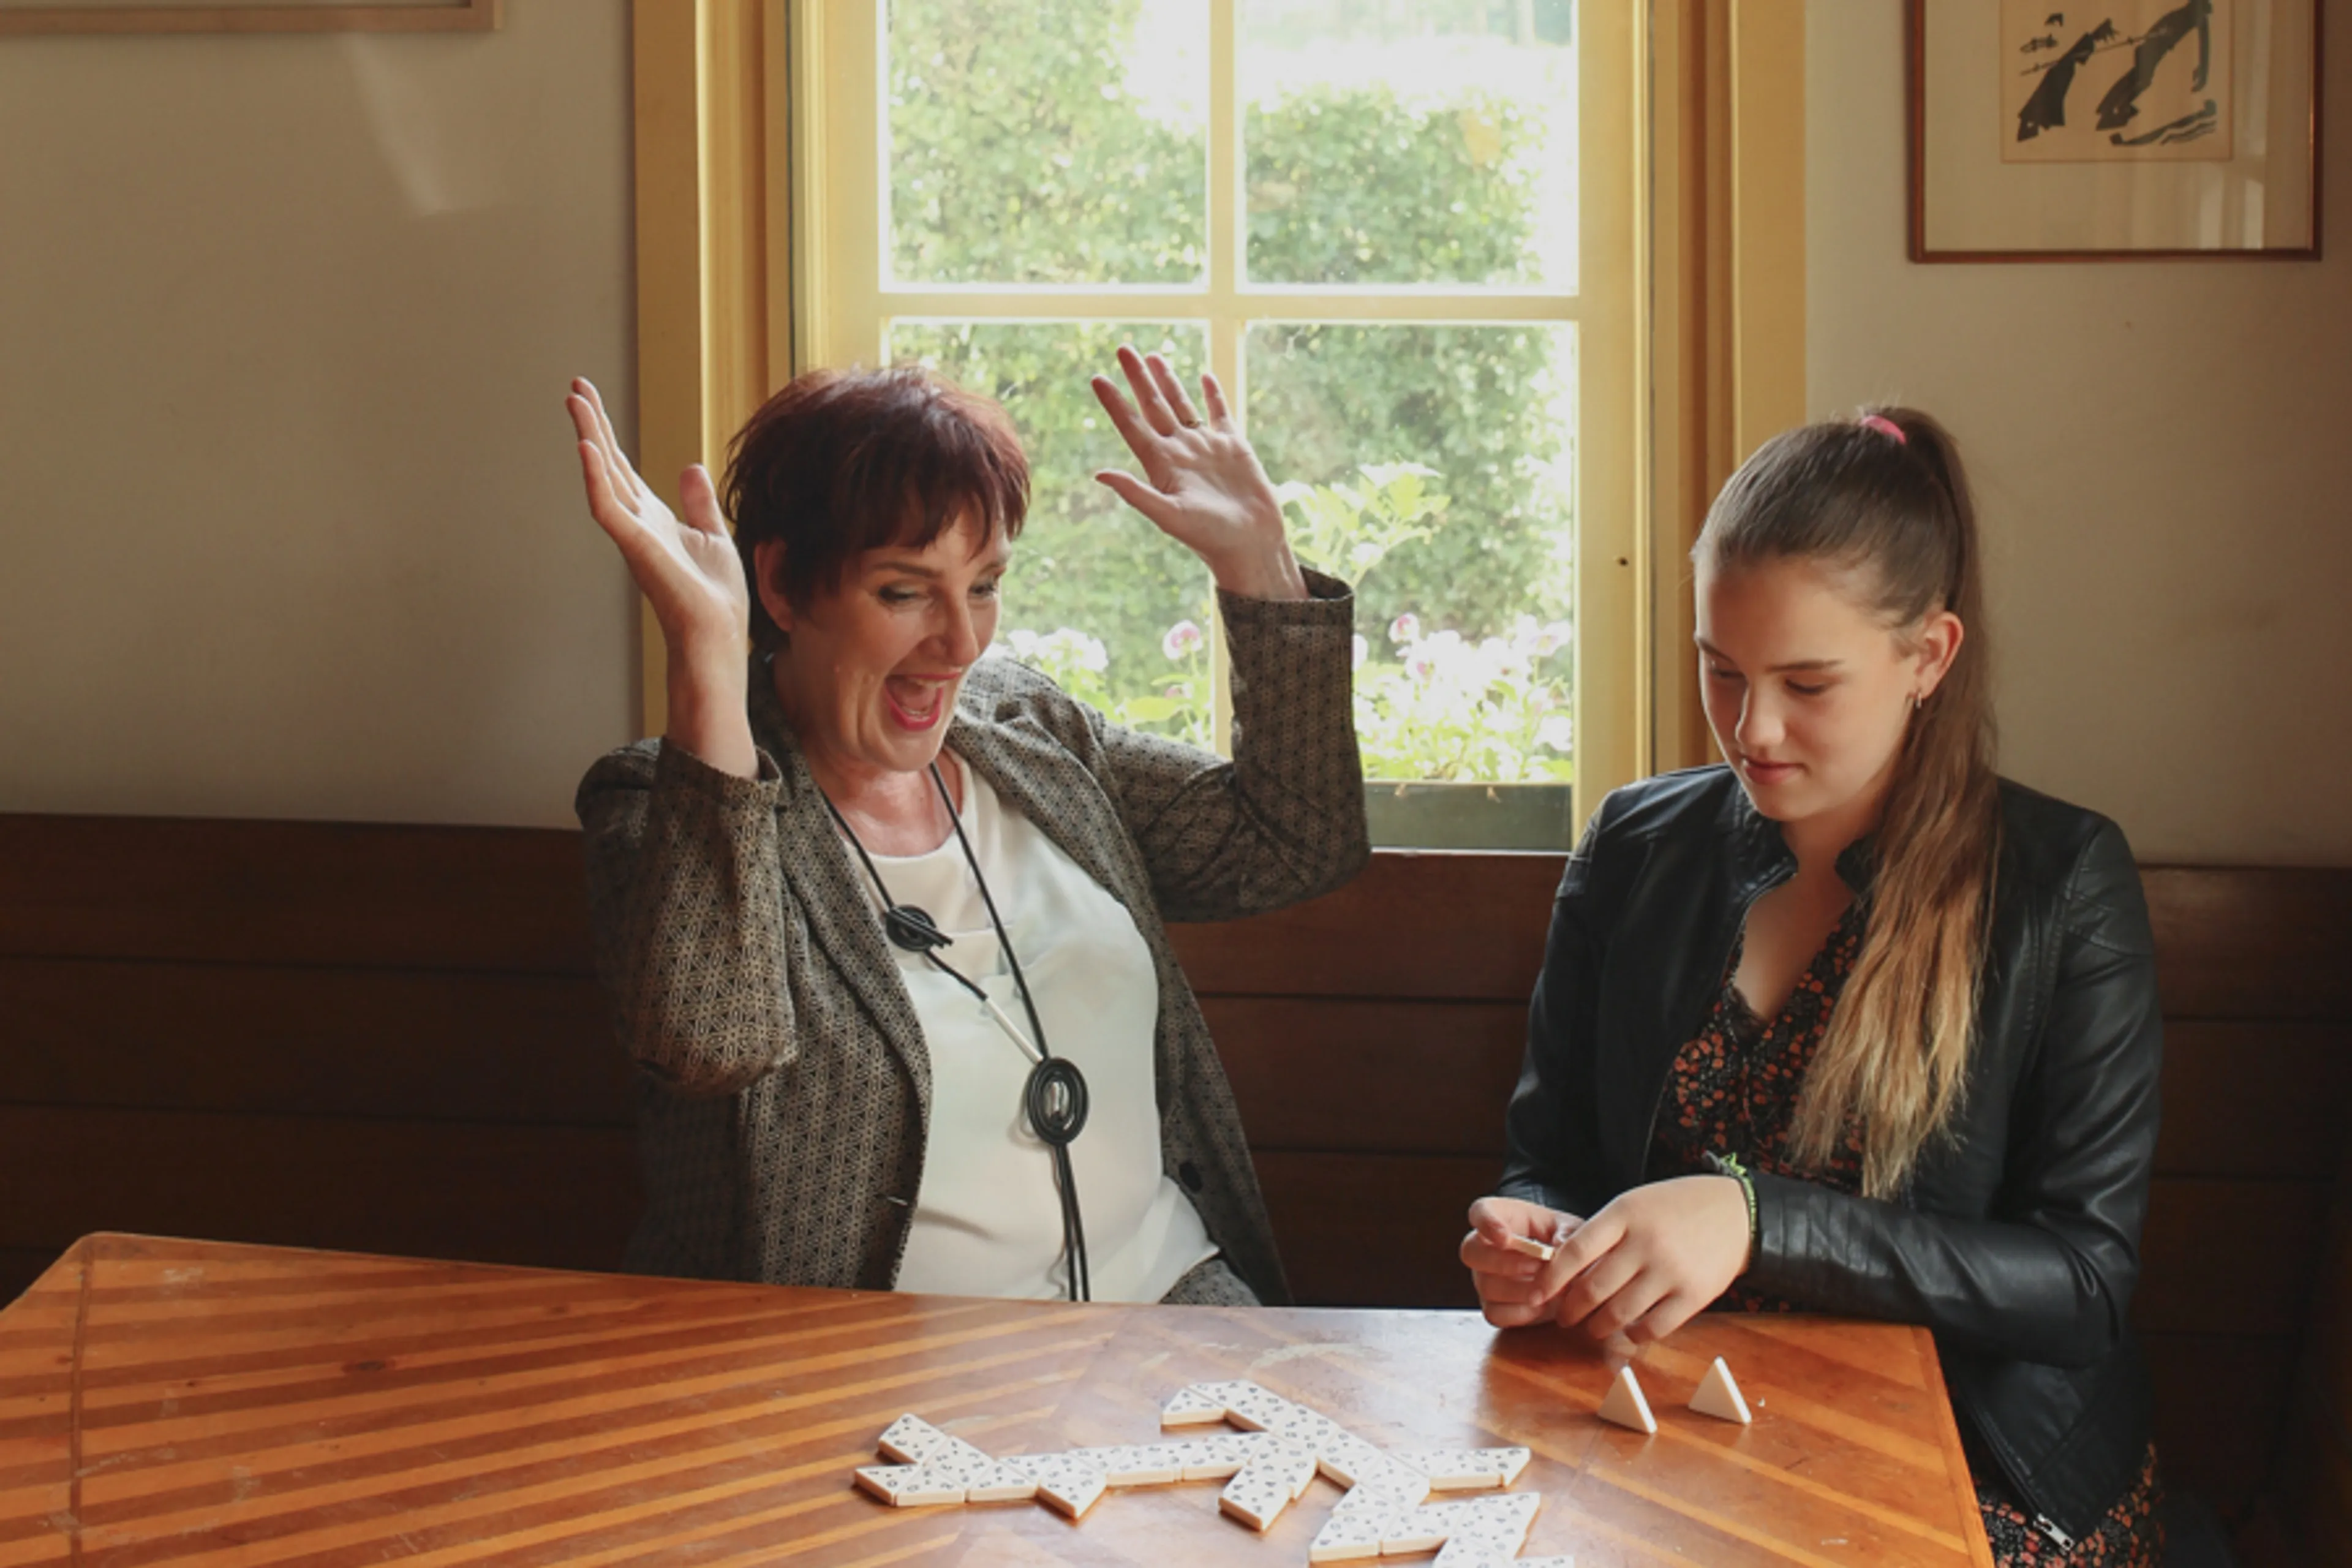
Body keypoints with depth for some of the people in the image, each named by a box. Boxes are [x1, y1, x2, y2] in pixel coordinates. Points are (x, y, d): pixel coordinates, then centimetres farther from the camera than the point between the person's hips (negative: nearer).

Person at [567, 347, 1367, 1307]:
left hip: (1167, 1298, 5)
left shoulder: (1027, 729, 14)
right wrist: (705, 656, -30)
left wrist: (1255, 563, 8)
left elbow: (1295, 846, 15)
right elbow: (708, 1041, -26)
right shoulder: (659, 800, -5)